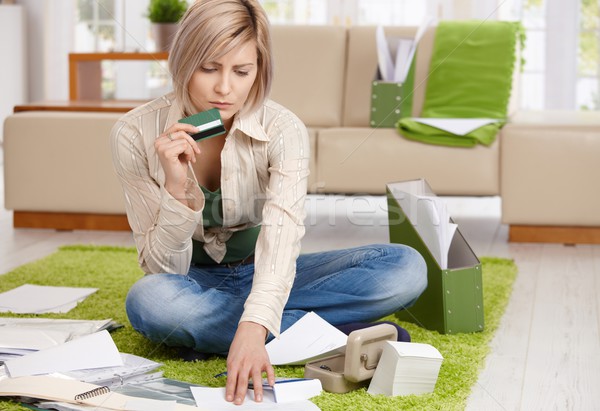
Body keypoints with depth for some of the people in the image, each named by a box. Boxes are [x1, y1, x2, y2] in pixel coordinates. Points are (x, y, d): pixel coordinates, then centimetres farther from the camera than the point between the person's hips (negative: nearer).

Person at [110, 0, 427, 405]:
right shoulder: (136, 133, -18)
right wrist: (176, 187, -34)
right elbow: (162, 268, -16)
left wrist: (253, 326, -54)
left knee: (406, 268, -21)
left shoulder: (283, 130, -19)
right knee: (147, 300, -38)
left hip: (260, 277, 1)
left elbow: (282, 234, -36)